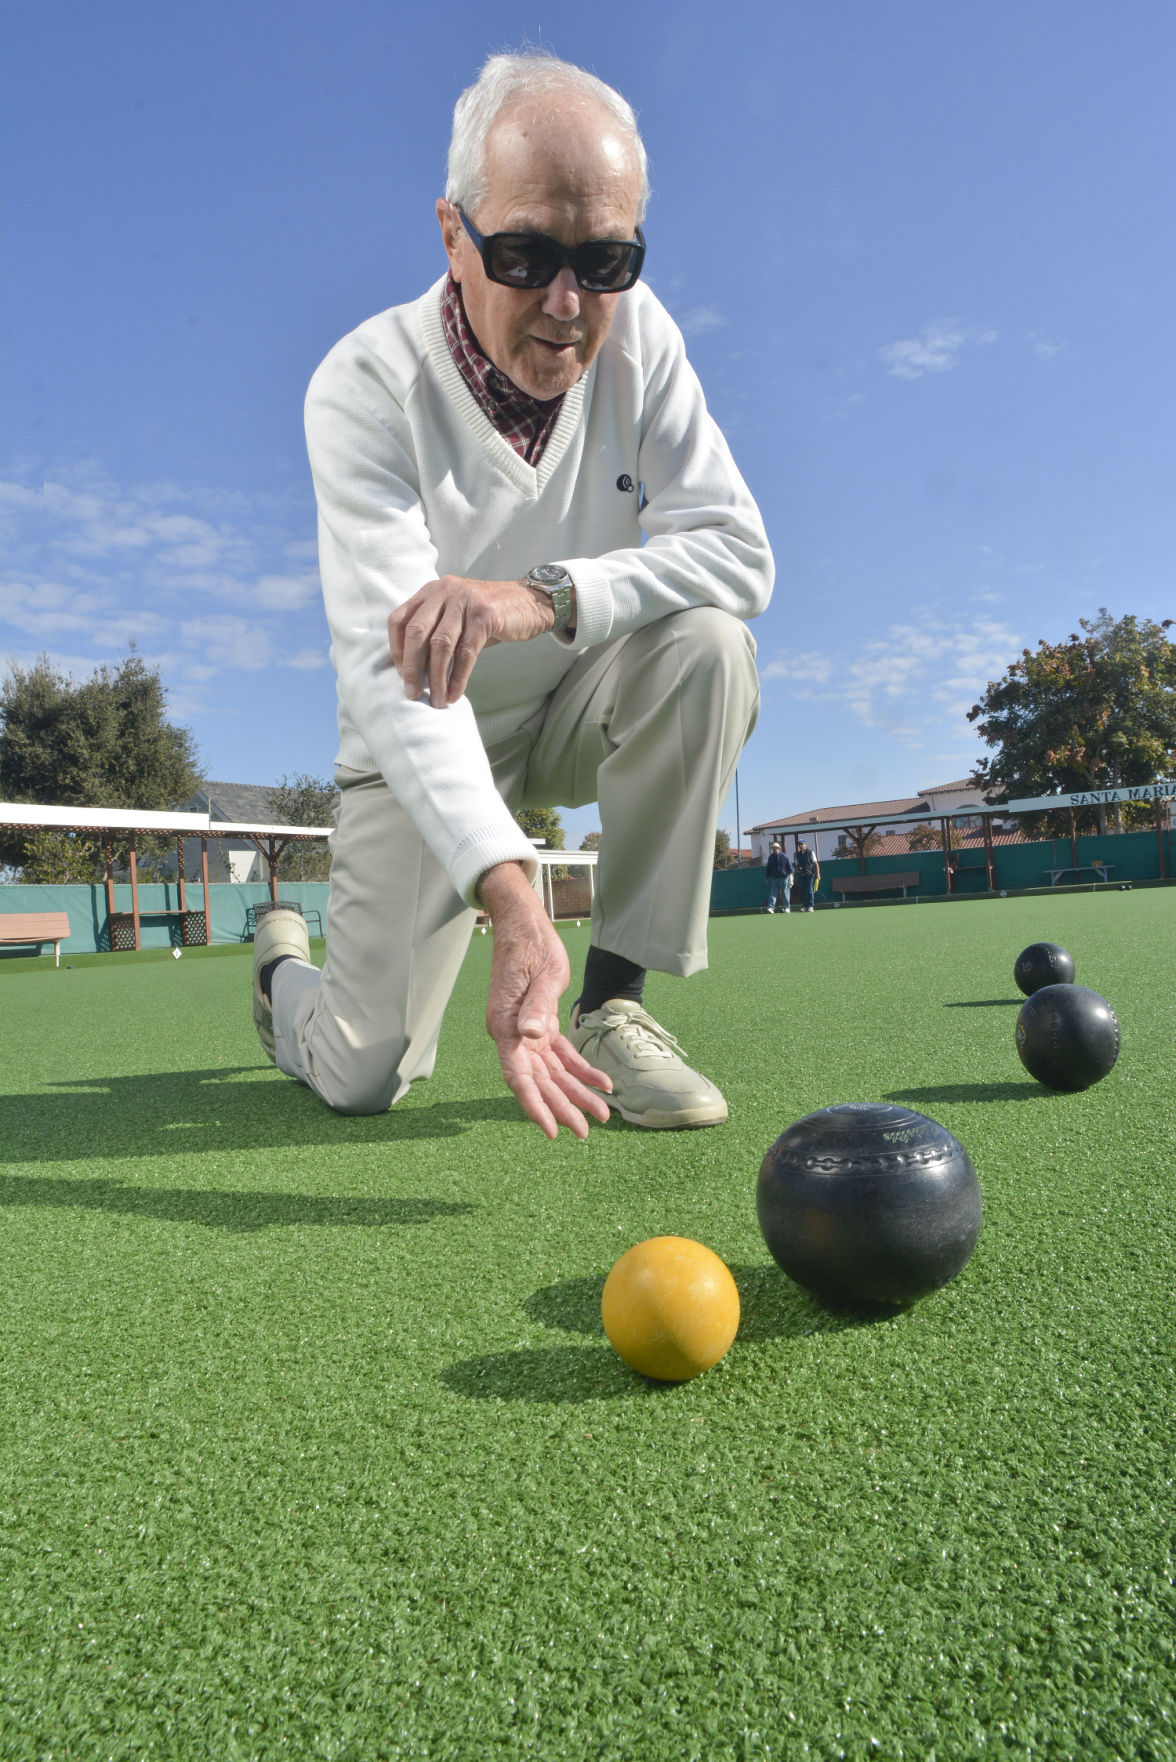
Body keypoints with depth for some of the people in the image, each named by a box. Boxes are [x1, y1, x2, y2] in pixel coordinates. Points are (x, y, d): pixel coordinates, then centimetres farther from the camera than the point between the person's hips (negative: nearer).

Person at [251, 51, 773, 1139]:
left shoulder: (636, 335, -11)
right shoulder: (364, 386, -23)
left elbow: (741, 553, -19)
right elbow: (390, 666, -34)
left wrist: (545, 596, -36)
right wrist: (511, 894, -49)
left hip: (577, 707, 3)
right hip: (428, 735, -3)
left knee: (706, 645, -29)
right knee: (364, 1079, -10)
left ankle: (613, 1002, -18)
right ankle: (286, 968, 29)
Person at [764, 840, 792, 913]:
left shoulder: (785, 856, -2)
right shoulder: (771, 857, 9)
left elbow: (790, 867, -3)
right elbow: (768, 868, 17)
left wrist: (790, 876, -14)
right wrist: (767, 878, 16)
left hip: (784, 878, -3)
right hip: (774, 878, 3)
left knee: (785, 894, 3)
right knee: (772, 893, -6)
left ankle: (787, 907, 14)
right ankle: (771, 907, -10)